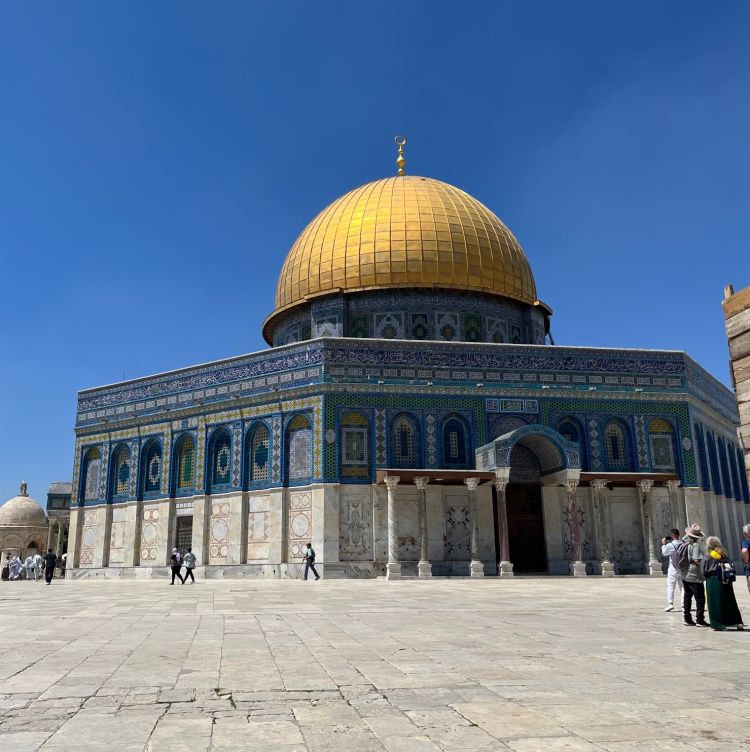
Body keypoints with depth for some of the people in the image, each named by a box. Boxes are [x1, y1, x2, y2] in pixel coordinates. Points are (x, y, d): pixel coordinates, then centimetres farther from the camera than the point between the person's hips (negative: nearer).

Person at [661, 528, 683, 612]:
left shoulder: (669, 545, -12)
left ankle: (670, 603, -9)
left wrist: (663, 544, 18)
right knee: (682, 586, 11)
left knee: (670, 585, 0)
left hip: (673, 567, -4)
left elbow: (664, 553, 6)